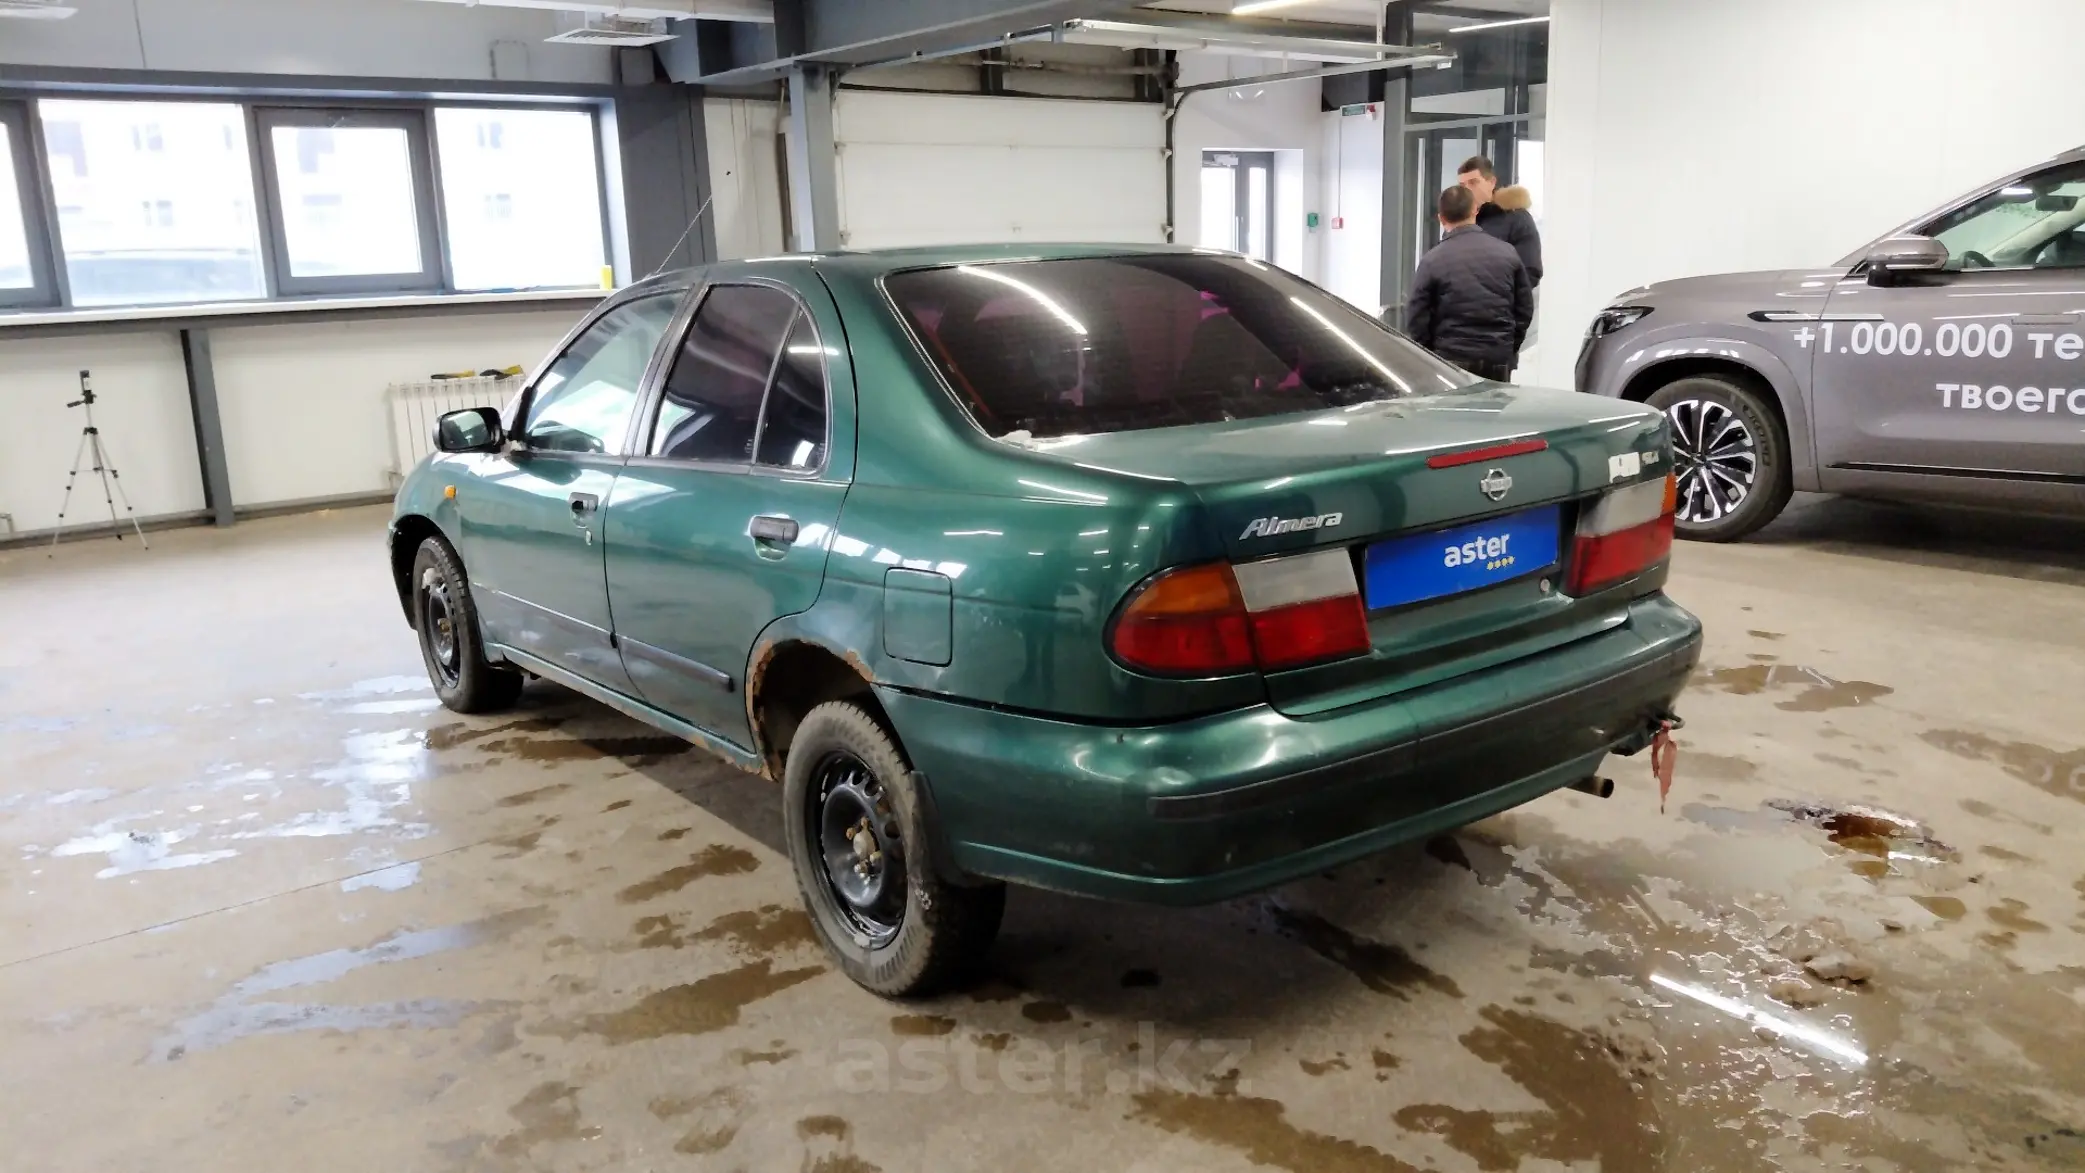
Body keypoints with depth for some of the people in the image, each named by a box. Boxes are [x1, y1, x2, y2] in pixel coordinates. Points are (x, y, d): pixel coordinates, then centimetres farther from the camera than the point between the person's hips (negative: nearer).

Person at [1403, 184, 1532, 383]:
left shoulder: (1432, 260, -7)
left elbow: (1416, 318, -6)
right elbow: (1525, 308, 8)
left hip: (1452, 359, -3)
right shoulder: (1507, 252, 4)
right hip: (1499, 362, 3)